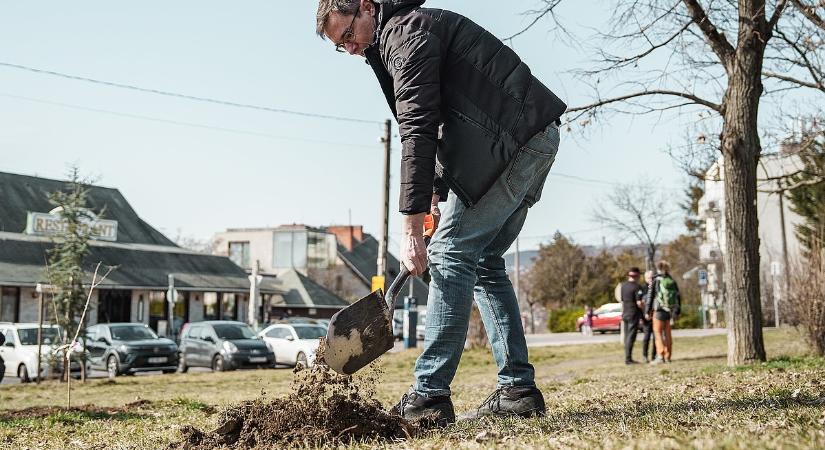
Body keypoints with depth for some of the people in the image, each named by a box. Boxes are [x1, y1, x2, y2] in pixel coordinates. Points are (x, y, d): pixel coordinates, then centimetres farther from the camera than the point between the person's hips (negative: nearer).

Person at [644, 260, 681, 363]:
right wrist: (677, 312, 18)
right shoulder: (672, 281, 8)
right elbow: (678, 297, 11)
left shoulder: (655, 281, -5)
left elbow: (649, 297, -7)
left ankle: (660, 356, -10)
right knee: (667, 333, 12)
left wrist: (647, 311, -1)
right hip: (670, 311, 5)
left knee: (658, 333, -1)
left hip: (659, 310, -5)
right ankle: (668, 357, 14)